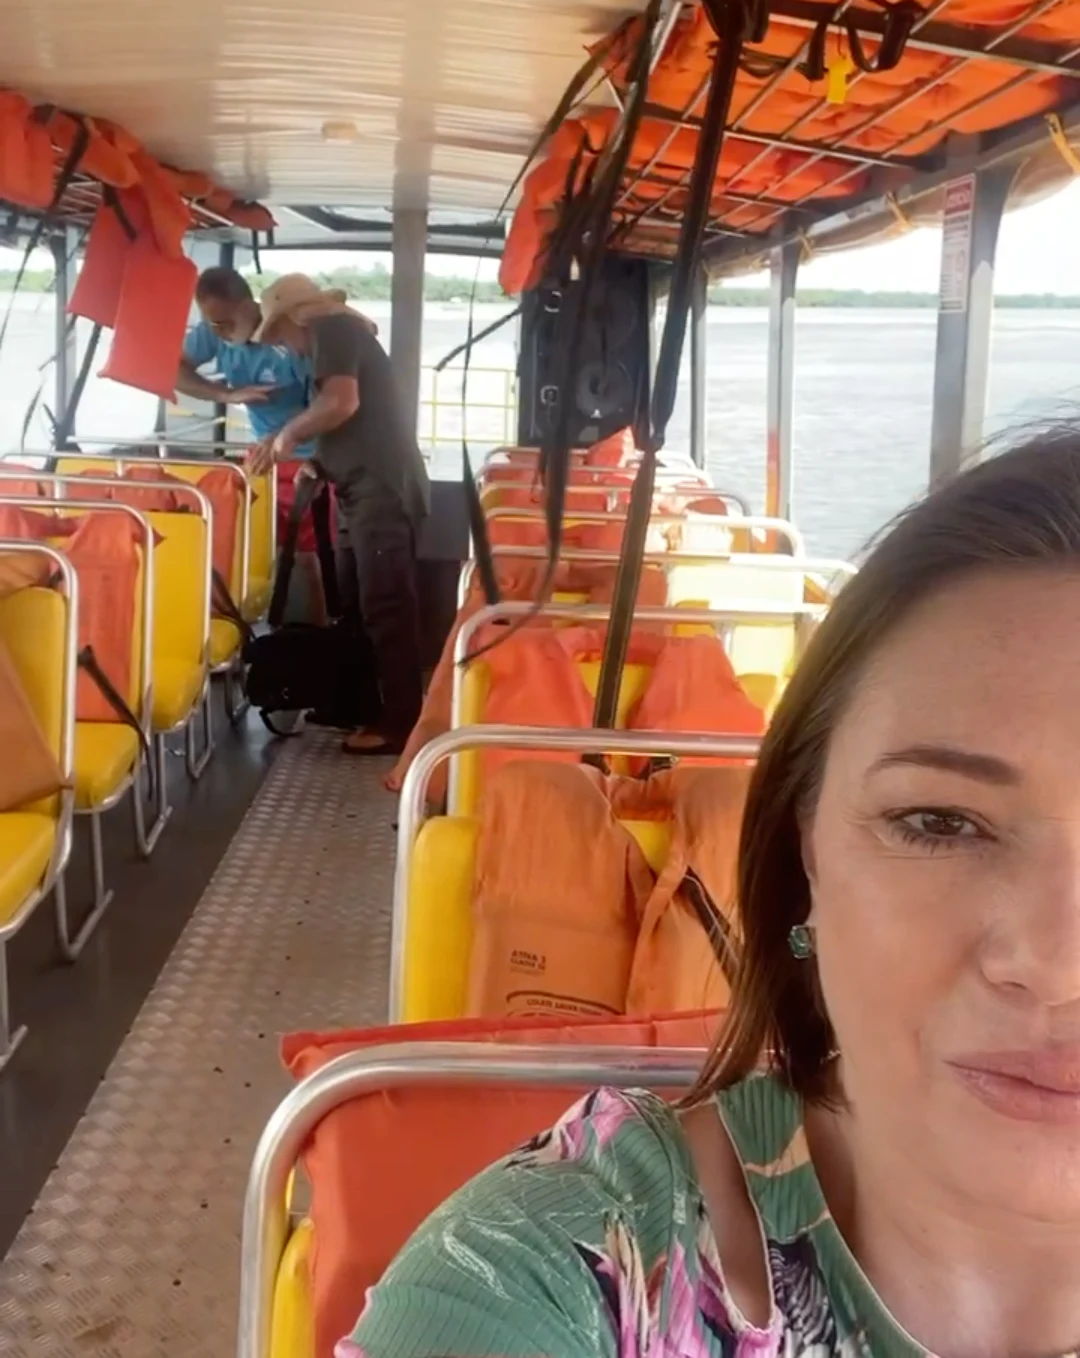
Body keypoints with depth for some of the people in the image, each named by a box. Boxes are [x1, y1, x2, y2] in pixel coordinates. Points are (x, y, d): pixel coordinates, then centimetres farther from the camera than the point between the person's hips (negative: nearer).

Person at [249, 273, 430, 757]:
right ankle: (391, 713, 20)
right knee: (385, 606, 13)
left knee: (385, 609, -9)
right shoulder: (344, 331, 25)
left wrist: (289, 432, -6)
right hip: (383, 486, 10)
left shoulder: (331, 329, -4)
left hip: (380, 488, -10)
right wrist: (288, 441, 21)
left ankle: (398, 727, -6)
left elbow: (342, 402, -20)